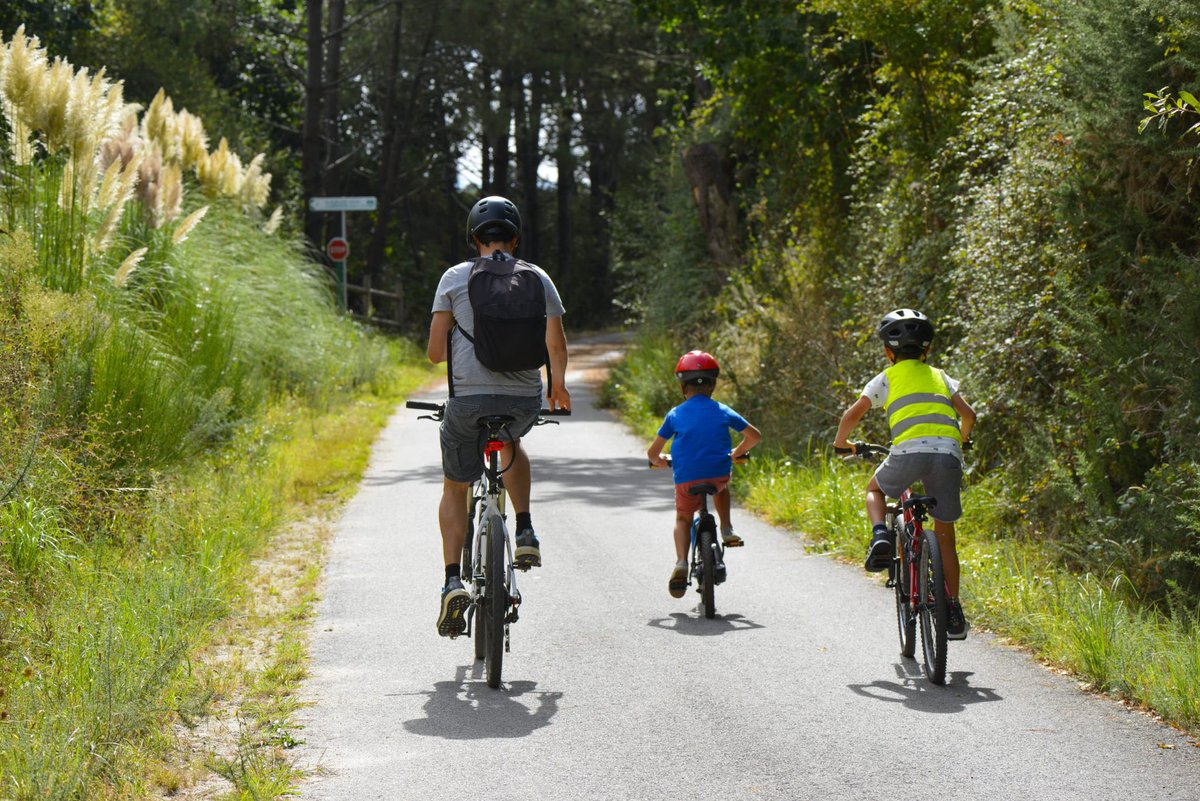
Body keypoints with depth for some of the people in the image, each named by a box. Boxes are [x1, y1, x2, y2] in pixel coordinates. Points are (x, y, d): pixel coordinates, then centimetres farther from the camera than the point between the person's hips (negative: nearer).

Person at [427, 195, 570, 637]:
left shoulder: (455, 278, 2)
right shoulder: (537, 278, 5)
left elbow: (435, 351, -1)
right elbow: (556, 344, -2)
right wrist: (558, 384, 17)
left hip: (468, 398, -2)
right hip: (525, 401, 2)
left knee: (455, 489, 17)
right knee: (511, 442, 38)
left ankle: (453, 582, 1)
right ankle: (525, 535, 22)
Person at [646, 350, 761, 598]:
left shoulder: (675, 415, 7)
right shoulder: (723, 412, 10)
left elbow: (653, 451, 10)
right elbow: (754, 436, 15)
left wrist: (657, 461, 33)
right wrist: (737, 453, 33)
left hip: (686, 479, -1)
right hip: (719, 474, 1)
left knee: (683, 519, 21)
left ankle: (681, 562, -2)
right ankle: (727, 530, 26)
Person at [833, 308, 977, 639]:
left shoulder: (887, 378, 18)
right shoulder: (940, 376, 26)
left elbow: (852, 415, 13)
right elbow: (968, 414, 22)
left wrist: (841, 442, 33)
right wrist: (961, 440, 43)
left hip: (909, 450, -2)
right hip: (948, 452, 2)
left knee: (875, 490, 30)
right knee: (944, 535, 14)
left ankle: (880, 537, 0)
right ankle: (954, 612, 8)